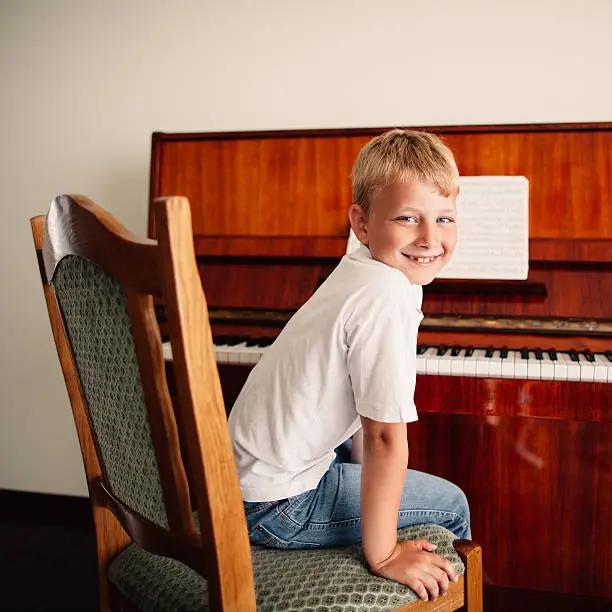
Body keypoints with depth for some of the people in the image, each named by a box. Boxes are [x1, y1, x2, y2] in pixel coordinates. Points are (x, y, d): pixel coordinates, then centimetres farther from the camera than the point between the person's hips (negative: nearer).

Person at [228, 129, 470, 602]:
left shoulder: (362, 269, 1)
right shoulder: (387, 301, -26)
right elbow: (386, 439, -24)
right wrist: (384, 555, -17)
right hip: (275, 509, -9)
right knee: (451, 506, 2)